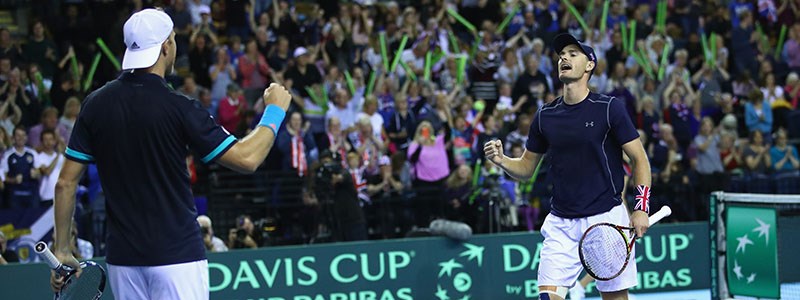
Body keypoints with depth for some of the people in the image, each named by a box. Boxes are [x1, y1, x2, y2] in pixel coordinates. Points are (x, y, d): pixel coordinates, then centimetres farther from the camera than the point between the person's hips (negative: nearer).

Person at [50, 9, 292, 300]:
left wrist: (61, 250, 12)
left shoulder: (96, 104, 3)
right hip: (177, 255, -5)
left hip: (122, 257, 5)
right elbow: (246, 159, -11)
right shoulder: (177, 107, -12)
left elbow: (66, 182, 4)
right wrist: (275, 110, 5)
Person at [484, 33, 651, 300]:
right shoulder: (546, 116, 7)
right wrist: (501, 160, -5)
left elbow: (639, 159, -2)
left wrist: (641, 208, -11)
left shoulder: (609, 108, -5)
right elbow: (526, 168, 16)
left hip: (607, 217, -3)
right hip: (561, 223, 3)